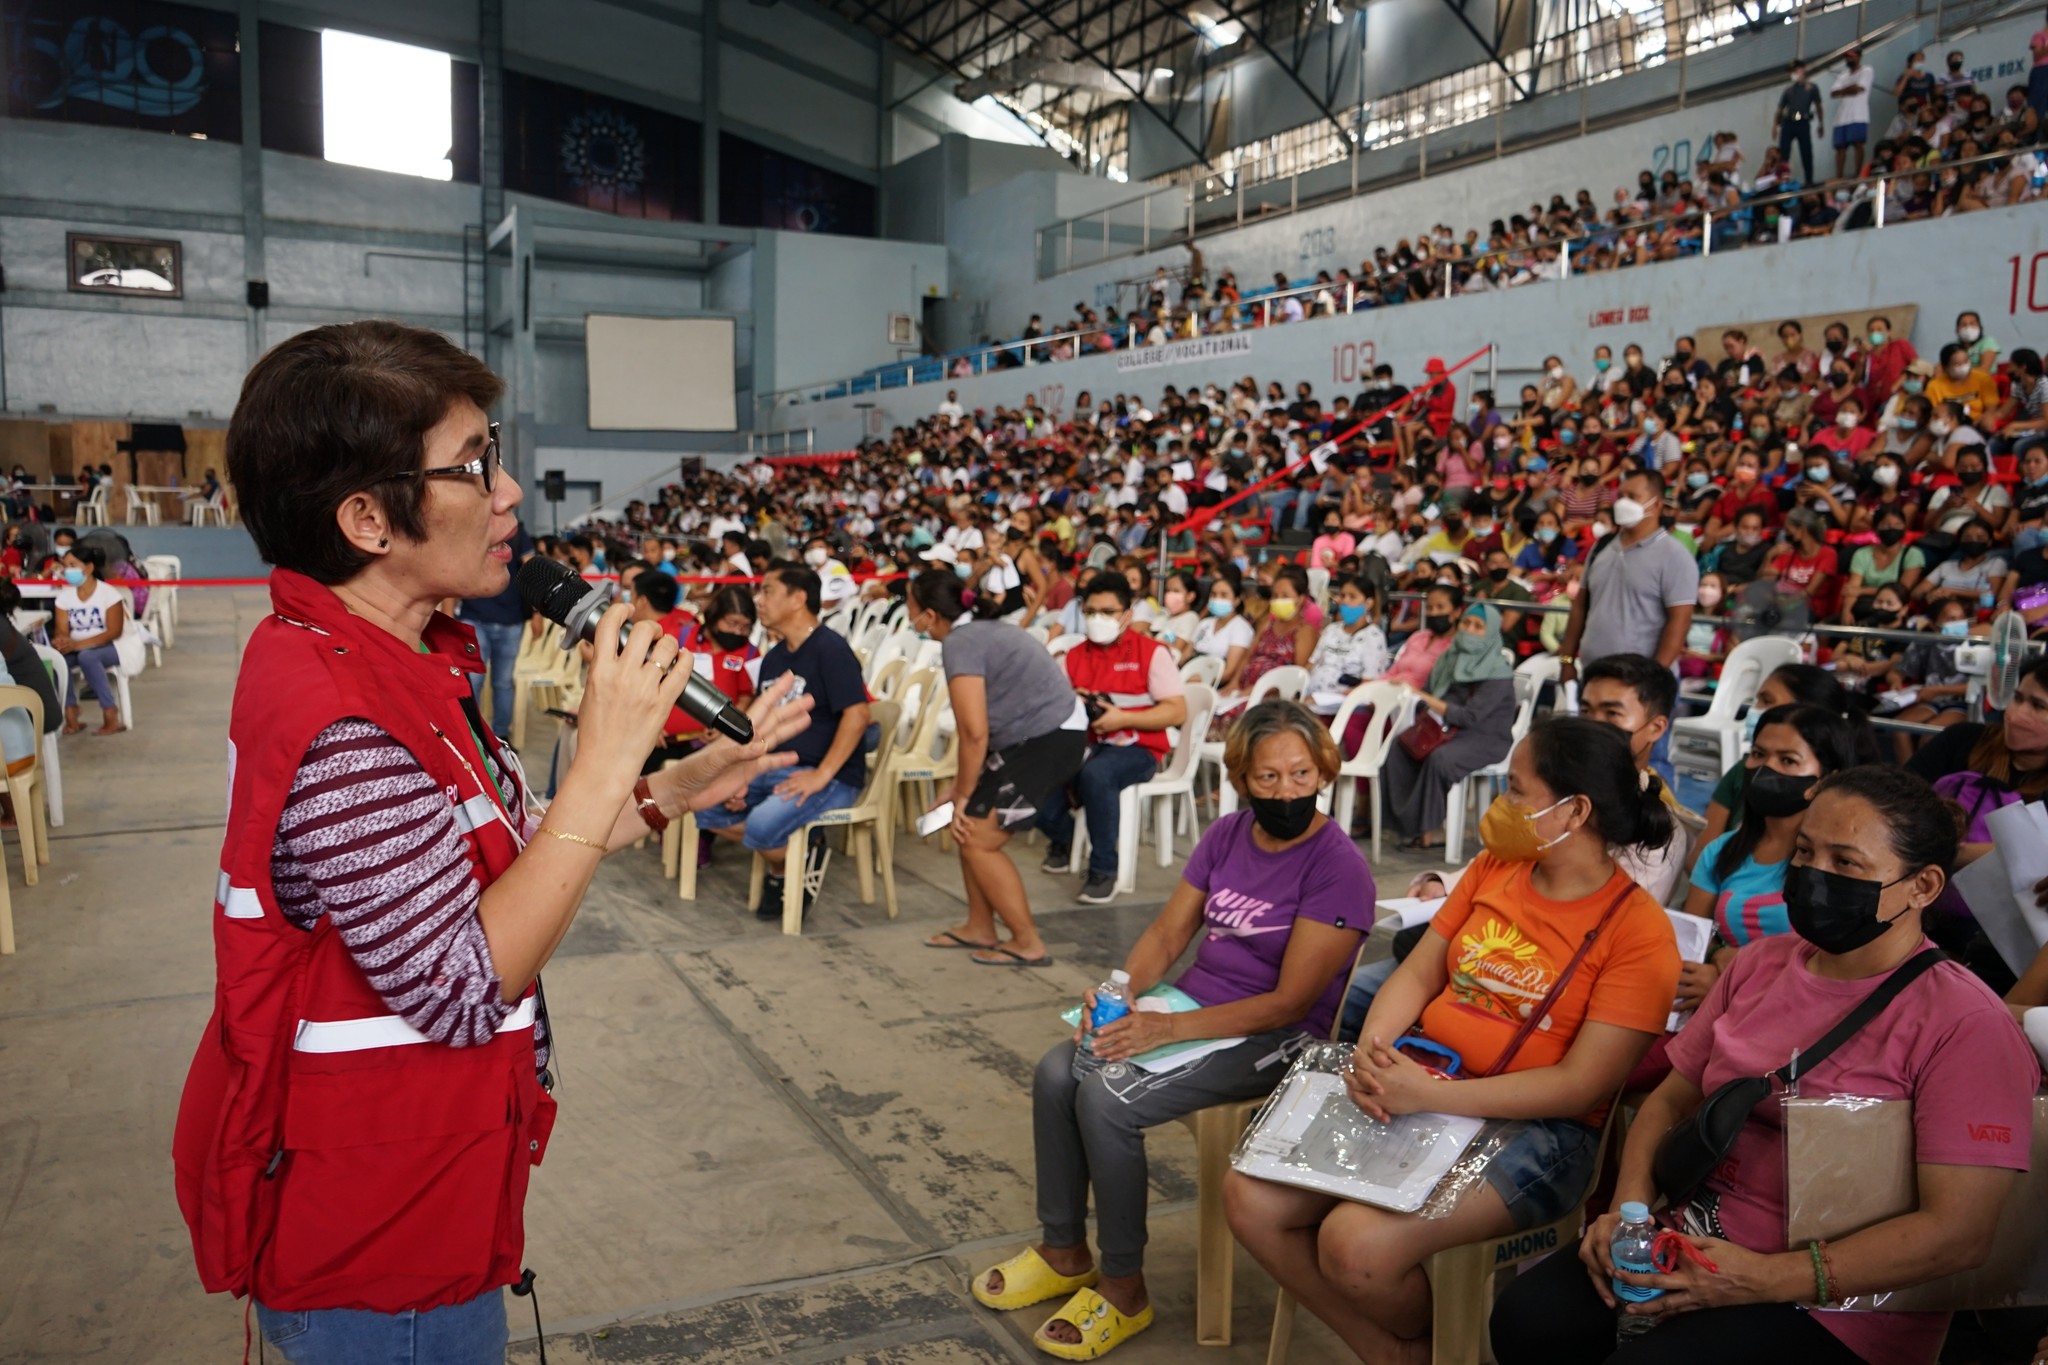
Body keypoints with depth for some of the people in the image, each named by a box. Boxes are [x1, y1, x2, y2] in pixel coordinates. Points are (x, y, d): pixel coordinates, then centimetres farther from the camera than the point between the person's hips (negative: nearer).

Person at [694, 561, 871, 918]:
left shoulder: (829, 648, -12)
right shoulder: (774, 658, 13)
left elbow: (857, 714, -21)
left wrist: (822, 775, -24)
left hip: (832, 777, -9)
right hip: (774, 769, 9)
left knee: (761, 826, -30)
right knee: (705, 807, -2)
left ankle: (793, 865, 3)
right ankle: (788, 854, 4)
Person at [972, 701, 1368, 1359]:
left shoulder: (1339, 867, -18)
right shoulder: (1227, 834, 3)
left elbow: (1290, 1002, -21)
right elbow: (1168, 933, 6)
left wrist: (1169, 1028, -26)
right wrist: (1117, 992, -15)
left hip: (1271, 1038, -7)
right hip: (1192, 1005, 7)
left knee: (1106, 1100, -24)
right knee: (1057, 1073, -12)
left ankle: (1123, 1290, -5)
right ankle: (1064, 1252, 7)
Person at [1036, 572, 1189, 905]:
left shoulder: (1151, 652, -3)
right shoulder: (1073, 657, 12)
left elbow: (1177, 712, -9)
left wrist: (1123, 718, -18)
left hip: (1136, 749, -5)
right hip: (1086, 745, 5)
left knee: (1095, 774, -38)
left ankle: (1104, 869, -21)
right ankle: (1062, 836, 8)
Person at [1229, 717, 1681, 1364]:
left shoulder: (1638, 929, -11)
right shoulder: (1494, 868, 8)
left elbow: (1583, 1084, -16)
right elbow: (1417, 974, 9)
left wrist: (1429, 1096, -24)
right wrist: (1372, 1052, -14)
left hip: (1536, 1128, -6)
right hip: (1416, 1092, 6)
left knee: (1356, 1243, -27)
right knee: (1250, 1196, -11)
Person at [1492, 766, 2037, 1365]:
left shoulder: (1965, 1024, -12)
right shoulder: (1760, 963, 9)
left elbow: (1959, 1232, -17)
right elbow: (1672, 1099, 15)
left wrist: (1762, 1280, -21)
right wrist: (1630, 1207, -4)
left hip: (1839, 1304, -5)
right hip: (1699, 1242, 6)